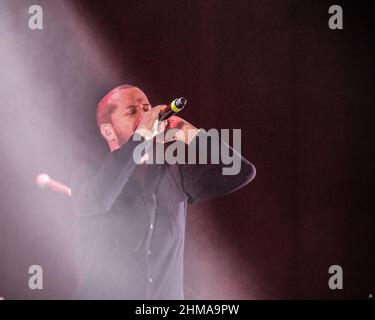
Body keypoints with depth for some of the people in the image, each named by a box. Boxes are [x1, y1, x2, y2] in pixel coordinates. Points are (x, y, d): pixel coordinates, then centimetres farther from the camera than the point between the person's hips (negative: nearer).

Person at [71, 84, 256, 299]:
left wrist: (185, 130, -6)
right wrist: (141, 135, -20)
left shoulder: (175, 173, 3)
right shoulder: (90, 175, -4)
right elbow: (95, 199, -26)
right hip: (102, 294, -1)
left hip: (169, 294, 1)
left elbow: (241, 172, -3)